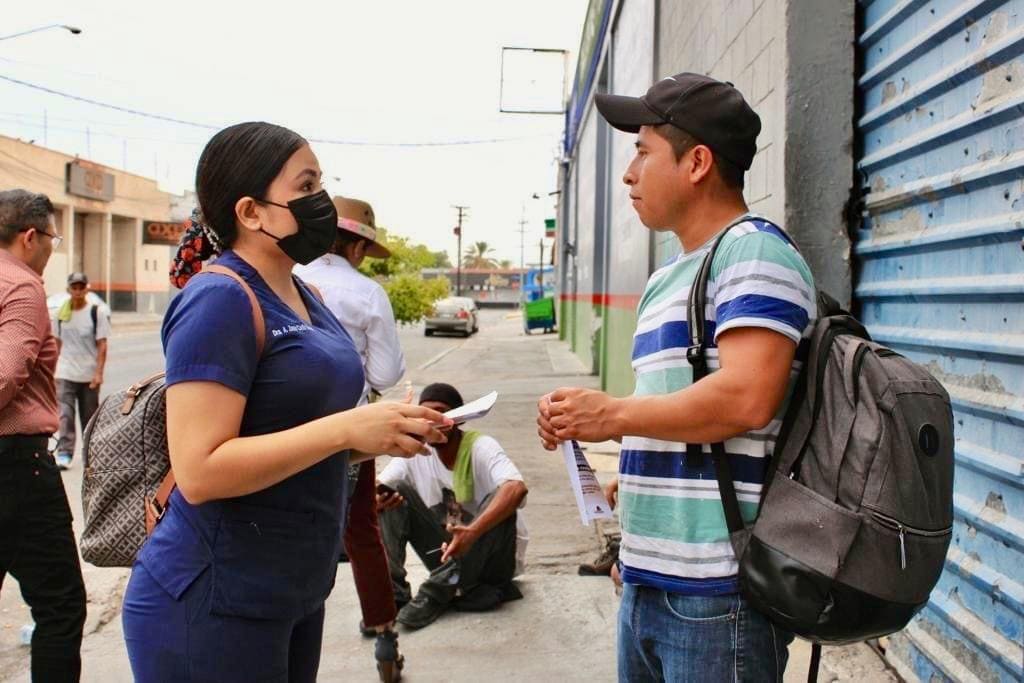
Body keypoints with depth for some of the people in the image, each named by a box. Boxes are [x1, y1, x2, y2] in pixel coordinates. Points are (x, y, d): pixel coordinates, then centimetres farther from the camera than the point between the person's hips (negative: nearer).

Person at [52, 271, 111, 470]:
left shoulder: (97, 312, -3)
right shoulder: (60, 313, 7)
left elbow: (102, 345, -6)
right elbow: (58, 343, 13)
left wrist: (99, 373, -13)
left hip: (89, 375, -2)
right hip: (65, 373, 2)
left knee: (89, 416, 9)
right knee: (65, 414, -10)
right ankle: (64, 453, -9)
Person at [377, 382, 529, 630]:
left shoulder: (481, 447, -22)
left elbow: (517, 488, -40)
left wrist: (472, 532, -54)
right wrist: (373, 499, -37)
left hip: (496, 557, -4)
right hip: (449, 551, 4)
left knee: (500, 504, -34)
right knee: (395, 494, -11)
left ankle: (438, 593, -21)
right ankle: (391, 592, -15)